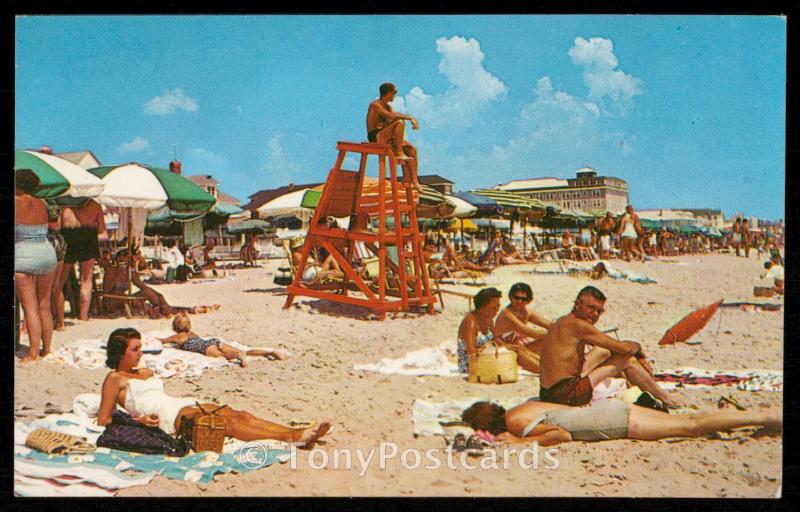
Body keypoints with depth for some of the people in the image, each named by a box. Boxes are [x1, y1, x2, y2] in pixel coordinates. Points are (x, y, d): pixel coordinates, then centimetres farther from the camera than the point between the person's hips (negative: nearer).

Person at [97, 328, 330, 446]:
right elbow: (103, 420, 0)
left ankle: (301, 434, -32)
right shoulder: (114, 379, 7)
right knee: (226, 423, -29)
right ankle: (290, 437, -44)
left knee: (239, 415, -16)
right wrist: (138, 420, -13)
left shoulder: (146, 373, 29)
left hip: (184, 404, 8)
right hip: (167, 416, -8)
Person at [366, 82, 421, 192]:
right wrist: (410, 117, -24)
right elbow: (391, 116, -25)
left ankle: (414, 181, -8)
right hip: (375, 138, -9)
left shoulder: (388, 107, 18)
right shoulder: (375, 105, -10)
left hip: (386, 139, 9)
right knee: (399, 122, -27)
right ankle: (399, 153, -22)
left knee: (412, 149, -4)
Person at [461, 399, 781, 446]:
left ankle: (764, 417, 3)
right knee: (689, 422, 12)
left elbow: (561, 435, -25)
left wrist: (523, 441, -19)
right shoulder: (519, 409, 9)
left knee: (693, 427, -3)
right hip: (607, 409, 8)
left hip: (615, 421, -8)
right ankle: (763, 416, 19)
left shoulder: (516, 422, -17)